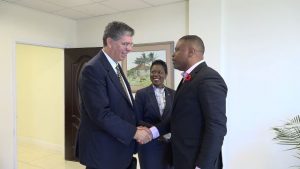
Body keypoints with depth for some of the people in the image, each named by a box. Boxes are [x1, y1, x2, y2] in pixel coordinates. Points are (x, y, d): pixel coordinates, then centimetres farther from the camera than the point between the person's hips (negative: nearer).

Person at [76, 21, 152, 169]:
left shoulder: (115, 67, 11)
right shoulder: (93, 69, -18)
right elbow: (101, 113, -24)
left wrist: (137, 126, 0)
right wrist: (134, 132, -18)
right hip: (103, 153, -8)